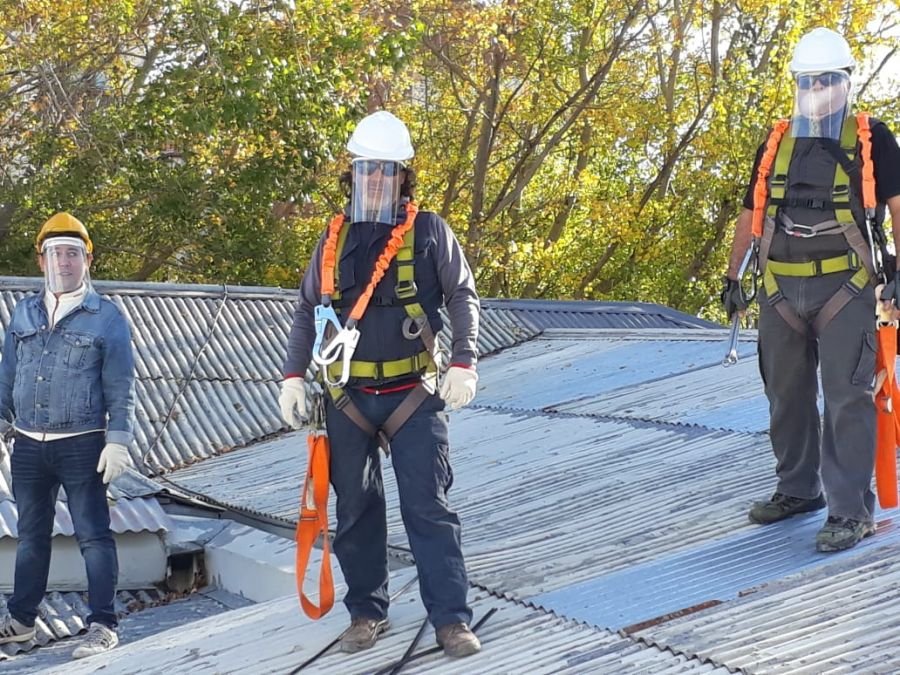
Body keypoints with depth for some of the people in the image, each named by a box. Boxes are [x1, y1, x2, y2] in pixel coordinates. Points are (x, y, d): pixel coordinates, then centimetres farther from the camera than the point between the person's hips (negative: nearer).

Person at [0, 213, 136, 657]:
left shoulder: (106, 317, -4)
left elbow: (120, 388, -5)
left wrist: (117, 441, -11)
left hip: (81, 446, -4)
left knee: (93, 536, -2)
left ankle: (103, 626, 3)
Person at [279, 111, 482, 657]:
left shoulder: (429, 232, 0)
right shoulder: (335, 238, 9)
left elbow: (464, 297, 2)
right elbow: (308, 311, 14)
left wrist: (464, 363, -10)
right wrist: (294, 375, 6)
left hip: (414, 394, -3)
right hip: (348, 397, 3)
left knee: (430, 509, -5)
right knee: (356, 510, 9)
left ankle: (452, 619, -3)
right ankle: (367, 612, 20)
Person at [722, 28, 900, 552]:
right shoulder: (776, 146, 12)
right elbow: (750, 216, 19)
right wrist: (732, 278, 18)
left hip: (844, 289, -5)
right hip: (782, 292, 5)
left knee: (847, 399, -8)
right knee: (787, 395, 13)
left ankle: (852, 510, -6)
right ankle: (799, 489, 28)